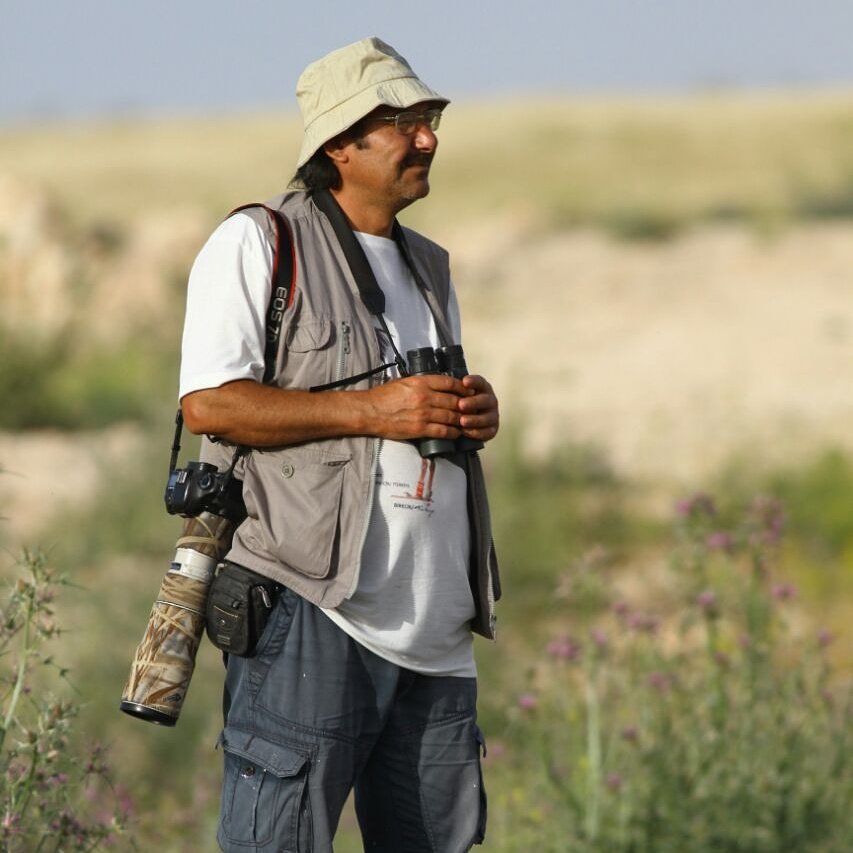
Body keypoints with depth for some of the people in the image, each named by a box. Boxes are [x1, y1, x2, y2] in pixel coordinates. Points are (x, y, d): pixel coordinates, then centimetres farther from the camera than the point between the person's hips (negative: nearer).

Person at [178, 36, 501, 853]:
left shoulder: (427, 267, 22)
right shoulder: (258, 243, -2)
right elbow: (207, 403, -12)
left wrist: (475, 413, 6)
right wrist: (373, 410, -17)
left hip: (433, 624, 7)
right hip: (313, 609, -7)